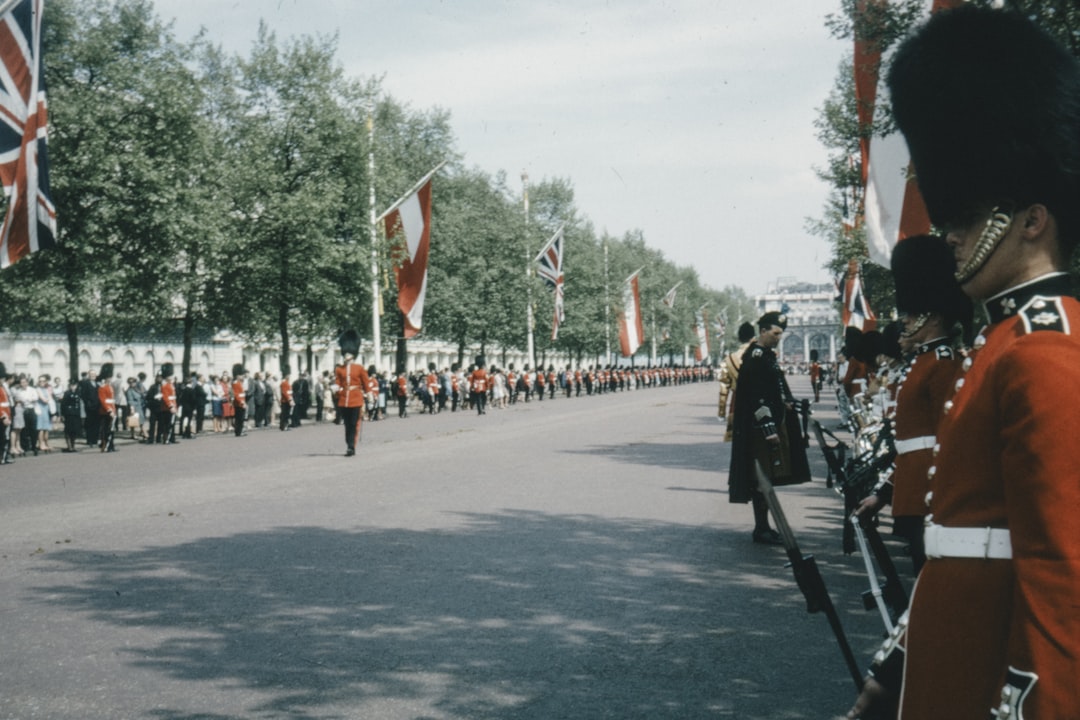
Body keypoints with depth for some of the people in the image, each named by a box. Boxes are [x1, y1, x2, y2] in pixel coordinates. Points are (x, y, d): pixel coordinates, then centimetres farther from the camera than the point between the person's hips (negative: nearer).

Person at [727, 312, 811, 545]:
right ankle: (761, 529, -1)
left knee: (768, 477, 14)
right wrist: (768, 429, -24)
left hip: (775, 423, 10)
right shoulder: (755, 357, -17)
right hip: (761, 428, -10)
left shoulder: (768, 355, 14)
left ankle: (763, 525, 21)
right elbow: (757, 397, -22)